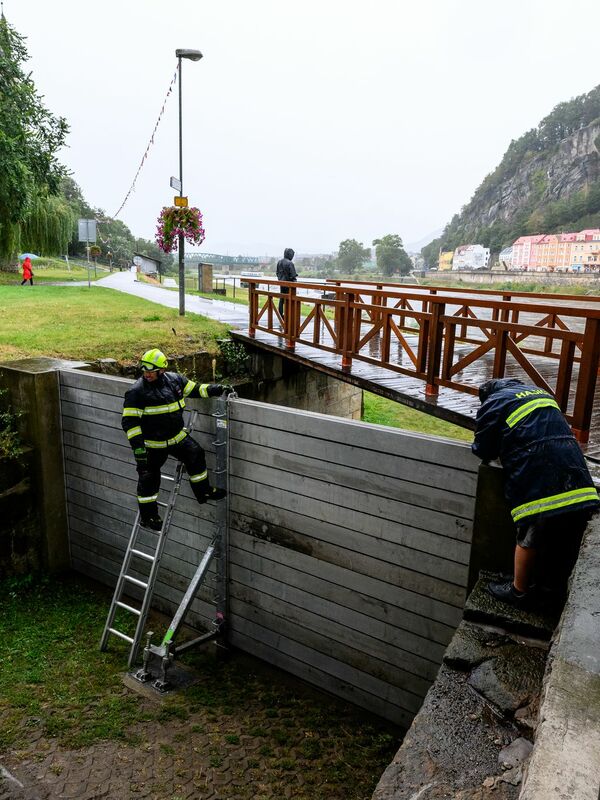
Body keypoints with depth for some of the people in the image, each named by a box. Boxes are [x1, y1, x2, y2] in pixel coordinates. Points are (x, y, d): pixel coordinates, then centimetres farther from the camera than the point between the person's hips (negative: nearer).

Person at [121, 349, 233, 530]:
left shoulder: (174, 380, -2)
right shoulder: (136, 391, -17)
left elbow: (195, 389, 11)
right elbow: (129, 421, -18)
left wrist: (219, 389, 2)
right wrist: (137, 445, -24)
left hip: (177, 436, 5)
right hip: (152, 444, -5)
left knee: (196, 454, 5)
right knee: (149, 477, 4)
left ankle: (203, 491, 24)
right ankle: (147, 515, 20)